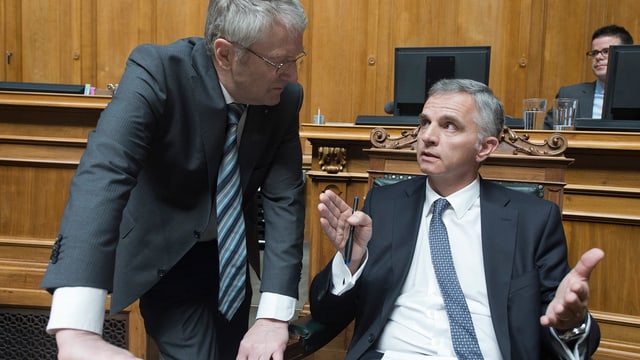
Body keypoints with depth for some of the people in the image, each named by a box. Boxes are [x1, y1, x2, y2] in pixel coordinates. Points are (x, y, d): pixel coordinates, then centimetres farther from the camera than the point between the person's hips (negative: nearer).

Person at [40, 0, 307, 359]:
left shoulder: (285, 99, -16)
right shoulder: (157, 71, -29)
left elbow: (285, 197, -18)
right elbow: (102, 177, -41)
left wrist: (273, 315, -28)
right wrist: (76, 331, -52)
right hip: (164, 257, -4)